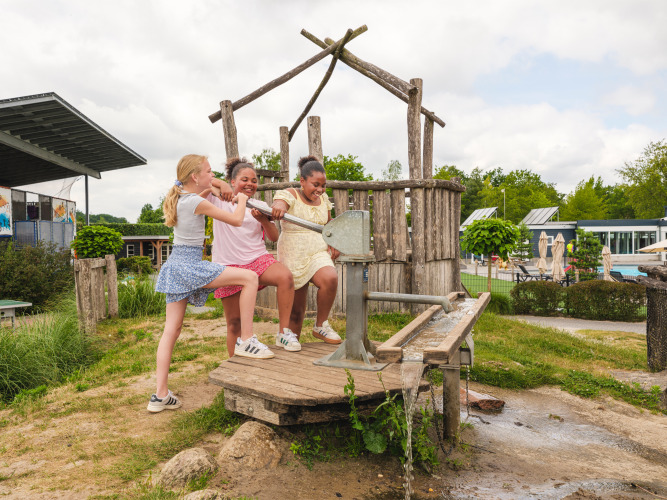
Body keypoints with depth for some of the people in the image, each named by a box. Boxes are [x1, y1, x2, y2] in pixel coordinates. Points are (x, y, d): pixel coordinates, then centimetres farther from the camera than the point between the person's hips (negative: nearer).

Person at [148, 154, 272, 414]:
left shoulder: (179, 198, 14)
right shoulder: (197, 203, -11)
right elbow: (236, 220, -9)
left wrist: (214, 188, 31)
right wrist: (241, 199, 9)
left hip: (175, 265, 9)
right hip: (190, 264, -9)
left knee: (171, 329, 8)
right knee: (249, 277, -8)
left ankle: (160, 395, 12)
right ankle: (246, 340, -5)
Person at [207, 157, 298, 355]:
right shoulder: (220, 200, 6)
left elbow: (274, 238, 6)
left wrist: (263, 220, -13)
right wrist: (218, 183, -18)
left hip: (257, 259, 2)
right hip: (228, 264, -2)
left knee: (285, 276, -30)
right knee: (234, 321, 1)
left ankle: (283, 333, -20)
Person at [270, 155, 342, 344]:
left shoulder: (323, 198, 12)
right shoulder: (291, 195, -4)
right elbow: (280, 202, -27)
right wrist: (278, 206, -51)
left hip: (318, 253, 4)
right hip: (294, 256, -3)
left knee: (330, 279, -29)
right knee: (296, 309, 2)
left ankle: (321, 325, -10)